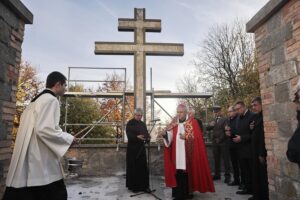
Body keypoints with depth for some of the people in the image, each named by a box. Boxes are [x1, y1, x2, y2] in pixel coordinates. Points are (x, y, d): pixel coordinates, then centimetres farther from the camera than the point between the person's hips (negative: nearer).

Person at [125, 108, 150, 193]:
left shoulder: (143, 124, 12)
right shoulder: (130, 123, -6)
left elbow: (147, 133, 8)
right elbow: (129, 135, -17)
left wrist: (147, 138, -15)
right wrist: (137, 137, -34)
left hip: (141, 148, 5)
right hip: (132, 148, -5)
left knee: (143, 166, 5)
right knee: (133, 167, 1)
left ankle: (143, 185, 15)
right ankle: (133, 186, 14)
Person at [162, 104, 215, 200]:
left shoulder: (193, 122, -1)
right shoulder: (174, 123, 10)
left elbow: (197, 137, -8)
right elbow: (170, 137, 4)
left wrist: (186, 137, -18)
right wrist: (165, 133, -15)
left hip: (188, 154, -3)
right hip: (177, 153, 3)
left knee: (187, 173, 0)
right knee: (178, 173, 4)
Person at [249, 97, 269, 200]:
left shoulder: (264, 117, -17)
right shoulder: (256, 117, 12)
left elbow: (263, 136, -21)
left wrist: (262, 153, -21)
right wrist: (251, 129, -1)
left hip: (262, 151, -9)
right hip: (255, 150, 9)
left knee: (263, 175, 2)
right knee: (256, 174, 16)